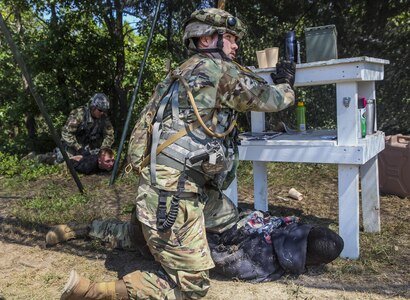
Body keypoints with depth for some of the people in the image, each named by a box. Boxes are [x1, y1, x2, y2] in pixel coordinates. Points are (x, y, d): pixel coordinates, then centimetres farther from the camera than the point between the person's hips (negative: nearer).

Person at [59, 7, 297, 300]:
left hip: (169, 185, 9)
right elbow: (270, 99, 4)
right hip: (172, 191, -9)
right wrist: (286, 85, 25)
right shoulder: (219, 69, -6)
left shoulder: (186, 72, 19)